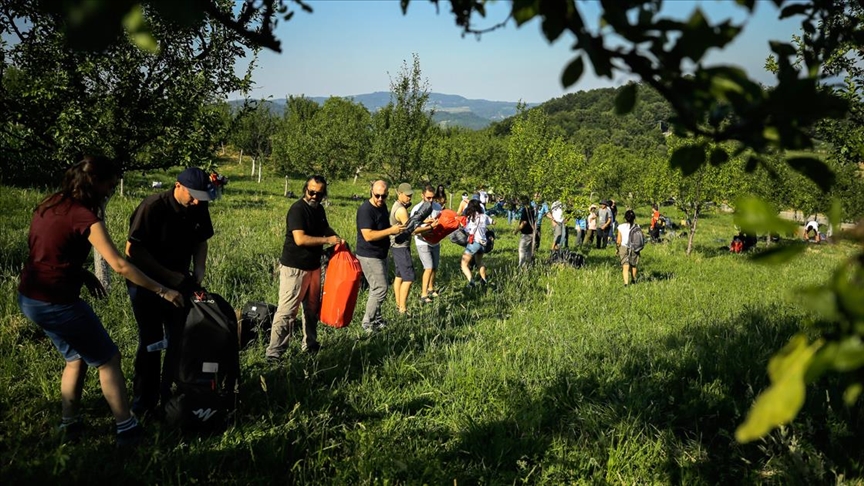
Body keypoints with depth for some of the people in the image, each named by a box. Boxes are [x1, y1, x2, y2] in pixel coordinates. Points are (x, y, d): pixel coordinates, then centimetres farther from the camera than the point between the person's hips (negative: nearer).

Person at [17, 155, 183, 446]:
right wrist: (162, 291, -16)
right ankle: (127, 431, 9)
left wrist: (82, 273, 10)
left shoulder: (51, 204, 7)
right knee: (108, 359, 5)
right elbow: (120, 266, -21)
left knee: (76, 357, 24)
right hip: (56, 302, -9)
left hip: (28, 298, 9)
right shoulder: (84, 216, -19)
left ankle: (70, 425, 28)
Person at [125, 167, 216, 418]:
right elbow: (133, 250, -22)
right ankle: (143, 404, 15)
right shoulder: (153, 207, -22)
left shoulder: (199, 209, -6)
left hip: (179, 283, 5)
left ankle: (170, 397, 23)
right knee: (151, 342, 0)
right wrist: (169, 276, -25)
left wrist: (198, 274, -7)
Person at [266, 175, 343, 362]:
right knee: (286, 311, -9)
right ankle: (274, 353, -5)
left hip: (314, 266, 9)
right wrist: (327, 240, -21)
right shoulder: (297, 209, -17)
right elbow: (300, 239, -28)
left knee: (312, 309, 18)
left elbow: (325, 228, 28)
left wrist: (337, 238, 9)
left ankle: (310, 345, 32)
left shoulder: (319, 209, 8)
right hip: (294, 269, -9)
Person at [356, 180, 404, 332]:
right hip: (369, 256, -9)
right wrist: (391, 230, -27)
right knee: (380, 289, -9)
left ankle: (376, 318, 29)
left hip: (380, 255, 9)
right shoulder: (365, 210, -21)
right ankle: (368, 323, 2)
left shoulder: (382, 206, 8)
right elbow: (368, 235, -29)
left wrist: (397, 229, 6)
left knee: (377, 288, 17)